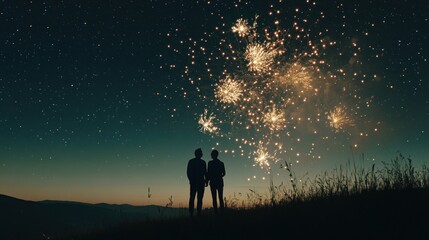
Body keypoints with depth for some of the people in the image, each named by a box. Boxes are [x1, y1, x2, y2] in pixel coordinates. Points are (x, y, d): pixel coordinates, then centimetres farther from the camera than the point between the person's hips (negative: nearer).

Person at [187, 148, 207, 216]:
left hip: (201, 182, 4)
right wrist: (191, 180, -12)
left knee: (200, 198, 0)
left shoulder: (203, 162, 14)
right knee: (192, 197, -5)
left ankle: (199, 213, 1)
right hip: (193, 182, -4)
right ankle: (191, 213, -6)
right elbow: (188, 172, -1)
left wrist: (206, 179, -2)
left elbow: (205, 172, 13)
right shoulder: (191, 161, 4)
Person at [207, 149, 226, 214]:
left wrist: (207, 180, 5)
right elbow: (223, 173, 10)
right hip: (220, 182, 4)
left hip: (213, 182, -4)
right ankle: (222, 212, -1)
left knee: (214, 198, -1)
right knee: (221, 198, 6)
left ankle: (216, 212, -6)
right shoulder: (221, 163, 8)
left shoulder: (210, 163, -6)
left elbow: (209, 173, -8)